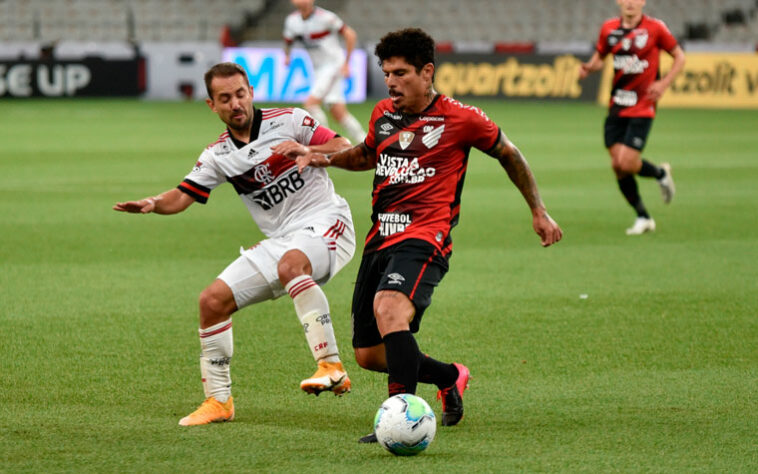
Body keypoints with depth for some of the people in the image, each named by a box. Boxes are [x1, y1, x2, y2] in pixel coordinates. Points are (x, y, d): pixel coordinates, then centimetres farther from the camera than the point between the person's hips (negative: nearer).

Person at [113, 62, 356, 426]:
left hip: (325, 221, -6)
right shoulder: (218, 156, 9)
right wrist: (153, 204, -18)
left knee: (290, 264, -39)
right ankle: (218, 400, 10)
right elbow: (182, 196, 4)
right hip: (281, 240, 6)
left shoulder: (288, 121, -5)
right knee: (213, 300, -3)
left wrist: (308, 151, -27)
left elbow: (346, 151, -8)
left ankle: (332, 367, -42)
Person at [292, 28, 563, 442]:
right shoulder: (383, 114, 12)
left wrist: (538, 213, 14)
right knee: (368, 354, 8)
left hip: (424, 238, -7)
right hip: (380, 239, 7)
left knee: (388, 308, -36)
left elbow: (508, 155, 11)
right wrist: (328, 158, 14)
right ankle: (449, 377, 34)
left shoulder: (459, 119, -4)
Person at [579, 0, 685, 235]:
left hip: (642, 107, -4)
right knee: (617, 165, -1)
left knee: (627, 163, -16)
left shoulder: (655, 28, -6)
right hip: (616, 108, 4)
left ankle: (661, 173, 18)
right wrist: (589, 67, -4)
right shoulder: (609, 29, 5)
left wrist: (663, 83, -11)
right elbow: (599, 58, 19)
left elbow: (679, 57, 3)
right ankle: (643, 218, 16)